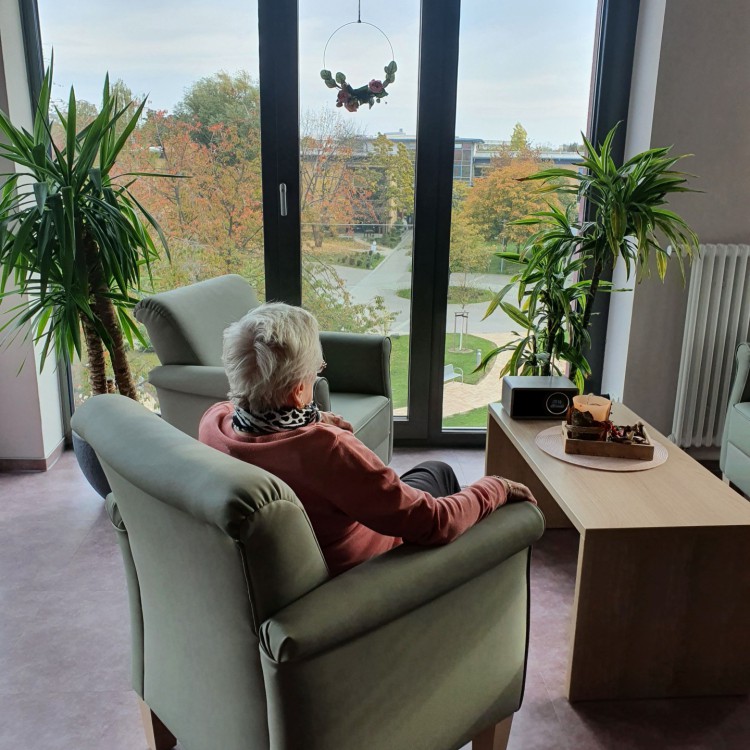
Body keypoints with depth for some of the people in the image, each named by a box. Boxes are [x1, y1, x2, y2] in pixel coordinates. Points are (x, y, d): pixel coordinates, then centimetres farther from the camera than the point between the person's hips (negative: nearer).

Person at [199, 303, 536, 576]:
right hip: (353, 568, -5)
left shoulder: (213, 421, -22)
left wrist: (312, 420, 5)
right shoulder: (325, 450, -43)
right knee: (438, 471, 19)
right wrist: (495, 488, -18)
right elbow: (433, 523, -34)